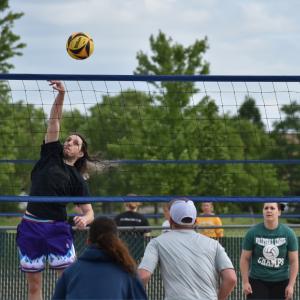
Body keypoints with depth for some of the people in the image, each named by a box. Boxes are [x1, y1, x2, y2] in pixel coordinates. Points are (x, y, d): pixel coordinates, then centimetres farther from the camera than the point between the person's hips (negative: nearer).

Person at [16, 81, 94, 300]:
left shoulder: (77, 179, 6)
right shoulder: (51, 155, 11)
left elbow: (89, 211, 4)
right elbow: (54, 120, 5)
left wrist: (84, 219, -20)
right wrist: (61, 95, -7)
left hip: (57, 228, -2)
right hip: (30, 226, 2)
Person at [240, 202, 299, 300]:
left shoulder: (288, 233, -1)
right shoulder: (253, 233, -2)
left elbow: (294, 261, 1)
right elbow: (245, 259, 2)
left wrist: (291, 285, -5)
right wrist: (245, 282, -5)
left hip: (281, 282, 1)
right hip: (257, 281, -1)